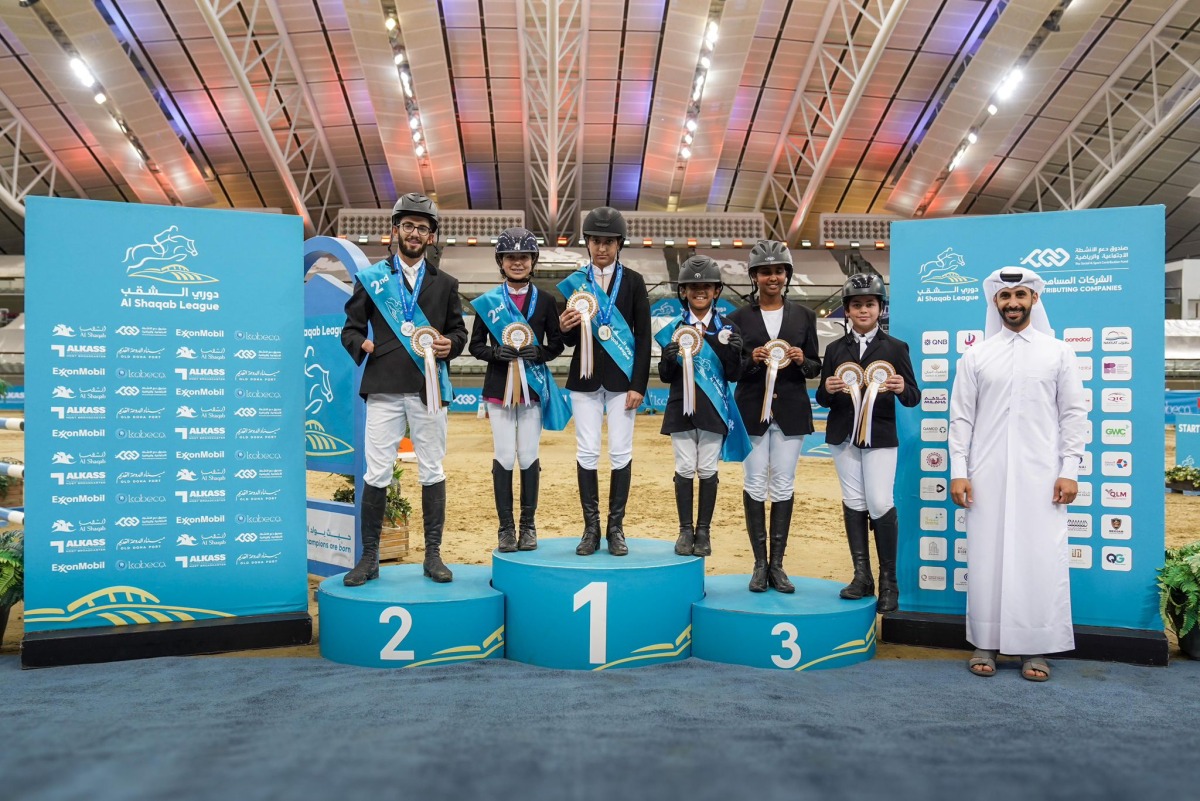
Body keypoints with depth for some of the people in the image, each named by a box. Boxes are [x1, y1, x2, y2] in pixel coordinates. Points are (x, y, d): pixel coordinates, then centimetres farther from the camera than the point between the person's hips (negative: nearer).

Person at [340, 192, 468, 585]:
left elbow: (459, 330, 16)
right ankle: (369, 558, 10)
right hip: (383, 388, -1)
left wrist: (450, 344, -6)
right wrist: (362, 345, -13)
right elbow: (350, 329, 8)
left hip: (429, 388, 2)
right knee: (376, 475, -1)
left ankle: (433, 555, 15)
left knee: (432, 472, 6)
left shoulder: (445, 284, 14)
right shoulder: (370, 278, 10)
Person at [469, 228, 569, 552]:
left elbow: (557, 344, 7)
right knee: (504, 458, -1)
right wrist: (496, 351, -15)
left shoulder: (544, 300, 6)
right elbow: (475, 345, 5)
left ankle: (528, 525, 16)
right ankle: (505, 527, 10)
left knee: (529, 457, 3)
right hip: (499, 386, 0)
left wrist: (538, 352, -13)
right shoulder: (487, 301, 5)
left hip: (533, 387, 0)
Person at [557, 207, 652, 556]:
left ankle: (616, 527, 10)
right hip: (585, 378, 1)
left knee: (621, 452, 0)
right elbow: (570, 340, 7)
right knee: (586, 452, 1)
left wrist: (638, 385, -8)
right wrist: (565, 327, -17)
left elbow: (643, 337, -1)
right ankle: (591, 527, 10)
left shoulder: (633, 281, 2)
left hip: (621, 379, -1)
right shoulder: (574, 282, 6)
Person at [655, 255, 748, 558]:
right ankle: (685, 530, 15)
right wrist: (669, 358, -18)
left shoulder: (726, 329, 2)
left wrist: (733, 352, -18)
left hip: (713, 409, 0)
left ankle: (704, 531, 15)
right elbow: (665, 376, 3)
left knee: (708, 470, 4)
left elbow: (733, 376, 2)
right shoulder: (674, 328, 3)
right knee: (685, 469, 4)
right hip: (682, 407, 0)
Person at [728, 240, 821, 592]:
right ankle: (759, 564, 8)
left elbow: (815, 367, 10)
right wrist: (752, 359, -16)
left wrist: (801, 360, -12)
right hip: (752, 410, -1)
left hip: (790, 410, 1)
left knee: (784, 485, 2)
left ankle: (777, 564, 9)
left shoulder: (803, 316, 9)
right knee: (755, 484, -1)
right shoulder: (739, 318, 5)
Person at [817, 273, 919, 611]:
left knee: (880, 504, -8)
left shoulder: (895, 348, 2)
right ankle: (862, 576, 15)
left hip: (880, 436, -3)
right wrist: (829, 389, -15)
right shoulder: (835, 349, 8)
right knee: (853, 504, 6)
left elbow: (913, 397, 1)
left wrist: (902, 388, -21)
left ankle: (889, 580, 5)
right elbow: (822, 398, 8)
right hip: (844, 436, 3)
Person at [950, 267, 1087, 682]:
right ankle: (986, 643, 14)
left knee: (1042, 558, 0)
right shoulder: (974, 357, 8)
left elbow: (1074, 413, 4)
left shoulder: (1058, 352, 7)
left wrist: (1069, 471, -3)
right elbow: (961, 417, 5)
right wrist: (959, 471, -2)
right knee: (987, 557, 3)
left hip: (1041, 476, 0)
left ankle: (1036, 648, 11)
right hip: (987, 476, 1)